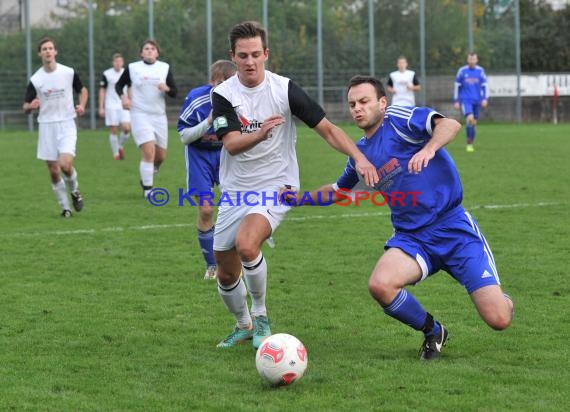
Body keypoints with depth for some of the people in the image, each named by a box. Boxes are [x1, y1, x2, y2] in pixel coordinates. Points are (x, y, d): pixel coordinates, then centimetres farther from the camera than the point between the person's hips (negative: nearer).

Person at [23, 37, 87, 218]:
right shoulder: (35, 79, -3)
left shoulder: (69, 73, -3)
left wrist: (81, 105, -5)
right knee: (53, 171, 1)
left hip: (67, 124, -1)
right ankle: (65, 207, 18)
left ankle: (74, 190, 12)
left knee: (65, 164, -20)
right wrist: (31, 106, -24)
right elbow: (25, 107, 0)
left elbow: (83, 90, 15)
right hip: (47, 126, 1)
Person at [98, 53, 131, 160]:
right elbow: (102, 91, 1)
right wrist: (101, 107, -2)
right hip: (111, 106, -2)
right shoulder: (106, 74, -2)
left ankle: (121, 146, 15)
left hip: (124, 106, 2)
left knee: (126, 128, -12)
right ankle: (116, 153, 9)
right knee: (113, 131, -2)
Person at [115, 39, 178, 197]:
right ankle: (147, 189, -10)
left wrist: (166, 89, -20)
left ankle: (147, 175, 37)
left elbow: (174, 92, 2)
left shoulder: (165, 68, 6)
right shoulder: (132, 68, 1)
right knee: (149, 152, -18)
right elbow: (119, 85, 13)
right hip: (140, 115, -3)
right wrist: (123, 96, -8)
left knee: (161, 156, 7)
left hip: (159, 116, 4)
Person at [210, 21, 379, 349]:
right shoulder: (223, 94, -6)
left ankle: (260, 316, -8)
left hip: (276, 188, -3)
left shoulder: (284, 89, -8)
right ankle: (244, 325, 37)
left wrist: (359, 157, -20)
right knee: (226, 274, 8)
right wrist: (261, 133, -39)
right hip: (235, 192, 3)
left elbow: (327, 128, -6)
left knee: (246, 245, -30)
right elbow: (231, 143, -18)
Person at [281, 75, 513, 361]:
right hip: (412, 238, 5)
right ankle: (433, 332, 2)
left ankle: (501, 301, 27)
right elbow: (337, 191, 34)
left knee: (498, 320, -16)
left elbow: (450, 125, -22)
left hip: (453, 227, -5)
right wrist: (300, 198, 23)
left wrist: (428, 148, -40)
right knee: (379, 285, -29)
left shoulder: (398, 118, -5)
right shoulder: (361, 153, 14)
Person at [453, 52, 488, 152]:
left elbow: (484, 86, 6)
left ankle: (471, 144, 19)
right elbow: (457, 87, 6)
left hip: (477, 101, 3)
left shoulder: (480, 71, 4)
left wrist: (485, 99, -7)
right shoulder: (462, 71, 0)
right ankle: (469, 144, -17)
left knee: (473, 123, 6)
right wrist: (456, 101, 4)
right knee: (470, 118, -22)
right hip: (465, 100, -3)